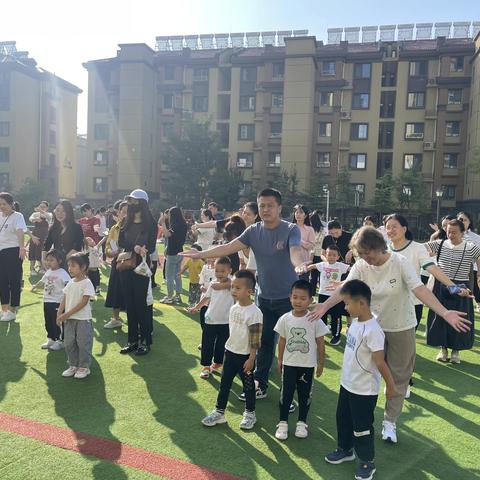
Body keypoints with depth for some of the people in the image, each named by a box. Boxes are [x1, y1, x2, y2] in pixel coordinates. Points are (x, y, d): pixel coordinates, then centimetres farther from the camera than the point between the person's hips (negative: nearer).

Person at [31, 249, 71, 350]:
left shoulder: (62, 273, -16)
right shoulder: (48, 272, 8)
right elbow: (42, 280, 28)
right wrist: (35, 286, 42)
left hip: (58, 302, -7)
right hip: (47, 301, 7)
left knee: (58, 322, 1)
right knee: (48, 322, 15)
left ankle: (60, 341, 14)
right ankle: (51, 339, 29)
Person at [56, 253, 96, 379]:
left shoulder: (86, 283, -13)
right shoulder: (70, 283, 8)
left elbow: (83, 302, -18)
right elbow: (64, 299, 10)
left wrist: (67, 314, -18)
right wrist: (59, 314, -3)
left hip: (83, 319, -7)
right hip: (69, 319, 7)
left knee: (83, 343, 1)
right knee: (69, 343, 12)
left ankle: (84, 367, 14)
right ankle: (73, 366, 26)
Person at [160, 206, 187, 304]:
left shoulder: (176, 225, -20)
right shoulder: (183, 225, 6)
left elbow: (167, 234, -34)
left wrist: (163, 222, -26)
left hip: (172, 254, -9)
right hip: (179, 252, 9)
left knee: (169, 276, -1)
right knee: (177, 275, 16)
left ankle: (170, 297, 3)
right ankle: (178, 295, 21)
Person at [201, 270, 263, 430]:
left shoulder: (254, 312, -20)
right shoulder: (234, 308, 2)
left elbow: (255, 339, -18)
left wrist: (251, 358, -17)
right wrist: (229, 347, 16)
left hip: (245, 356, -6)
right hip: (230, 352, 6)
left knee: (248, 386, 11)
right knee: (224, 383, 12)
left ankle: (250, 413, 29)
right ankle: (219, 412, 25)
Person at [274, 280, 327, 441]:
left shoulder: (314, 320, -13)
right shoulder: (285, 319, -7)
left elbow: (320, 343, -4)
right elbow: (282, 341, 4)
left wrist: (321, 363, 1)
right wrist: (280, 360, 10)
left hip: (307, 365, -1)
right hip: (289, 364, 1)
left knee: (305, 394, 12)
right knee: (286, 393, 8)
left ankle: (302, 422, 30)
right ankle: (283, 422, 24)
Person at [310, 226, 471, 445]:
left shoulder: (400, 263, -21)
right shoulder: (360, 266, -13)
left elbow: (420, 289, -29)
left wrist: (445, 313, -41)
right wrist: (325, 306, -41)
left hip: (402, 327, -2)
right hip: (373, 326, 2)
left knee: (399, 376, 10)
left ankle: (390, 421, 26)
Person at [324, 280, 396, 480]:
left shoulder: (372, 330, -29)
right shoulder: (356, 322, -1)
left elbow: (380, 362, -23)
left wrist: (390, 384, -15)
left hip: (364, 390, -9)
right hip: (347, 384, 9)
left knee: (362, 427, 9)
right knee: (343, 419, 24)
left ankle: (367, 462, 30)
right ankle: (345, 449, 45)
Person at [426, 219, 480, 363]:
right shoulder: (440, 244, 0)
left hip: (460, 289, -2)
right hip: (441, 288, 2)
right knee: (440, 318, 8)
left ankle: (456, 350, 24)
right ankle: (443, 348, 26)